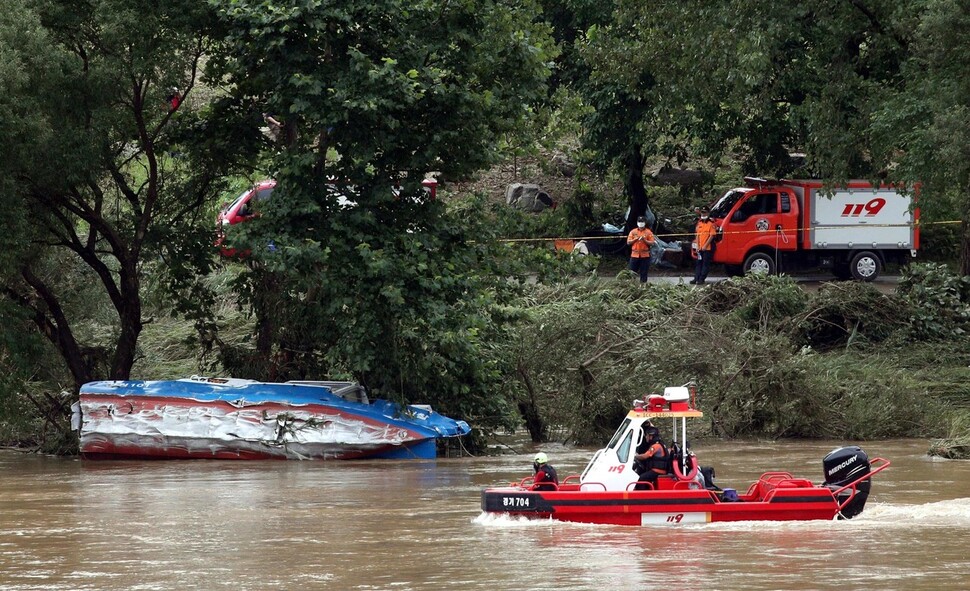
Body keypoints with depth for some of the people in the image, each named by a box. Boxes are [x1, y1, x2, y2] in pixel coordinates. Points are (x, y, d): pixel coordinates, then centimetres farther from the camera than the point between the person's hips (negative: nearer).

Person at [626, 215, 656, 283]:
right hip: (634, 255, 2)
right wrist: (635, 239, -10)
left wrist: (644, 240, -16)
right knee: (632, 272, 0)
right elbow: (628, 242, 4)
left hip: (645, 255, -2)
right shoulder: (633, 231, 9)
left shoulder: (648, 232, 3)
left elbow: (652, 243, -2)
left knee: (644, 272, 0)